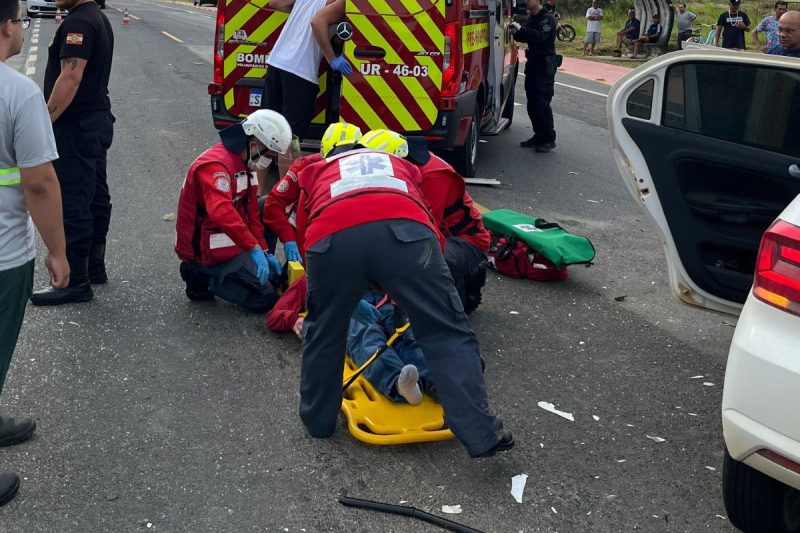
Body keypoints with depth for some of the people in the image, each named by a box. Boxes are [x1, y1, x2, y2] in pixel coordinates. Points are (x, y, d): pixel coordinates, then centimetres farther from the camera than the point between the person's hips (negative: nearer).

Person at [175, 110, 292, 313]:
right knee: (265, 298, -10)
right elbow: (221, 212, -40)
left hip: (225, 239, 10)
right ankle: (203, 278, 0)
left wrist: (264, 253, 4)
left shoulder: (241, 162, 8)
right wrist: (255, 249, -41)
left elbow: (250, 213, 10)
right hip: (208, 250, -10)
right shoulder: (215, 165, -24)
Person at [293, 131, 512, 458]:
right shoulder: (399, 165, 43)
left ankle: (317, 421, 36)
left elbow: (304, 232, 42)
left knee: (323, 334, 23)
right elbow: (433, 231, 38)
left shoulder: (316, 172, 41)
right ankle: (481, 434, 4)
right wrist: (408, 291, 50)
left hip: (331, 237, 1)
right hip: (404, 231, 0)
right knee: (448, 334, 8)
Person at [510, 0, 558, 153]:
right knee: (532, 103, 10)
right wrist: (516, 33, -1)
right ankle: (539, 136, 19)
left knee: (542, 103, -8)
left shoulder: (547, 19, -11)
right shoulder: (531, 18, 13)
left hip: (545, 67, -8)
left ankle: (549, 139, -1)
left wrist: (521, 29, -29)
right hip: (533, 64, 8)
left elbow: (540, 36, -26)